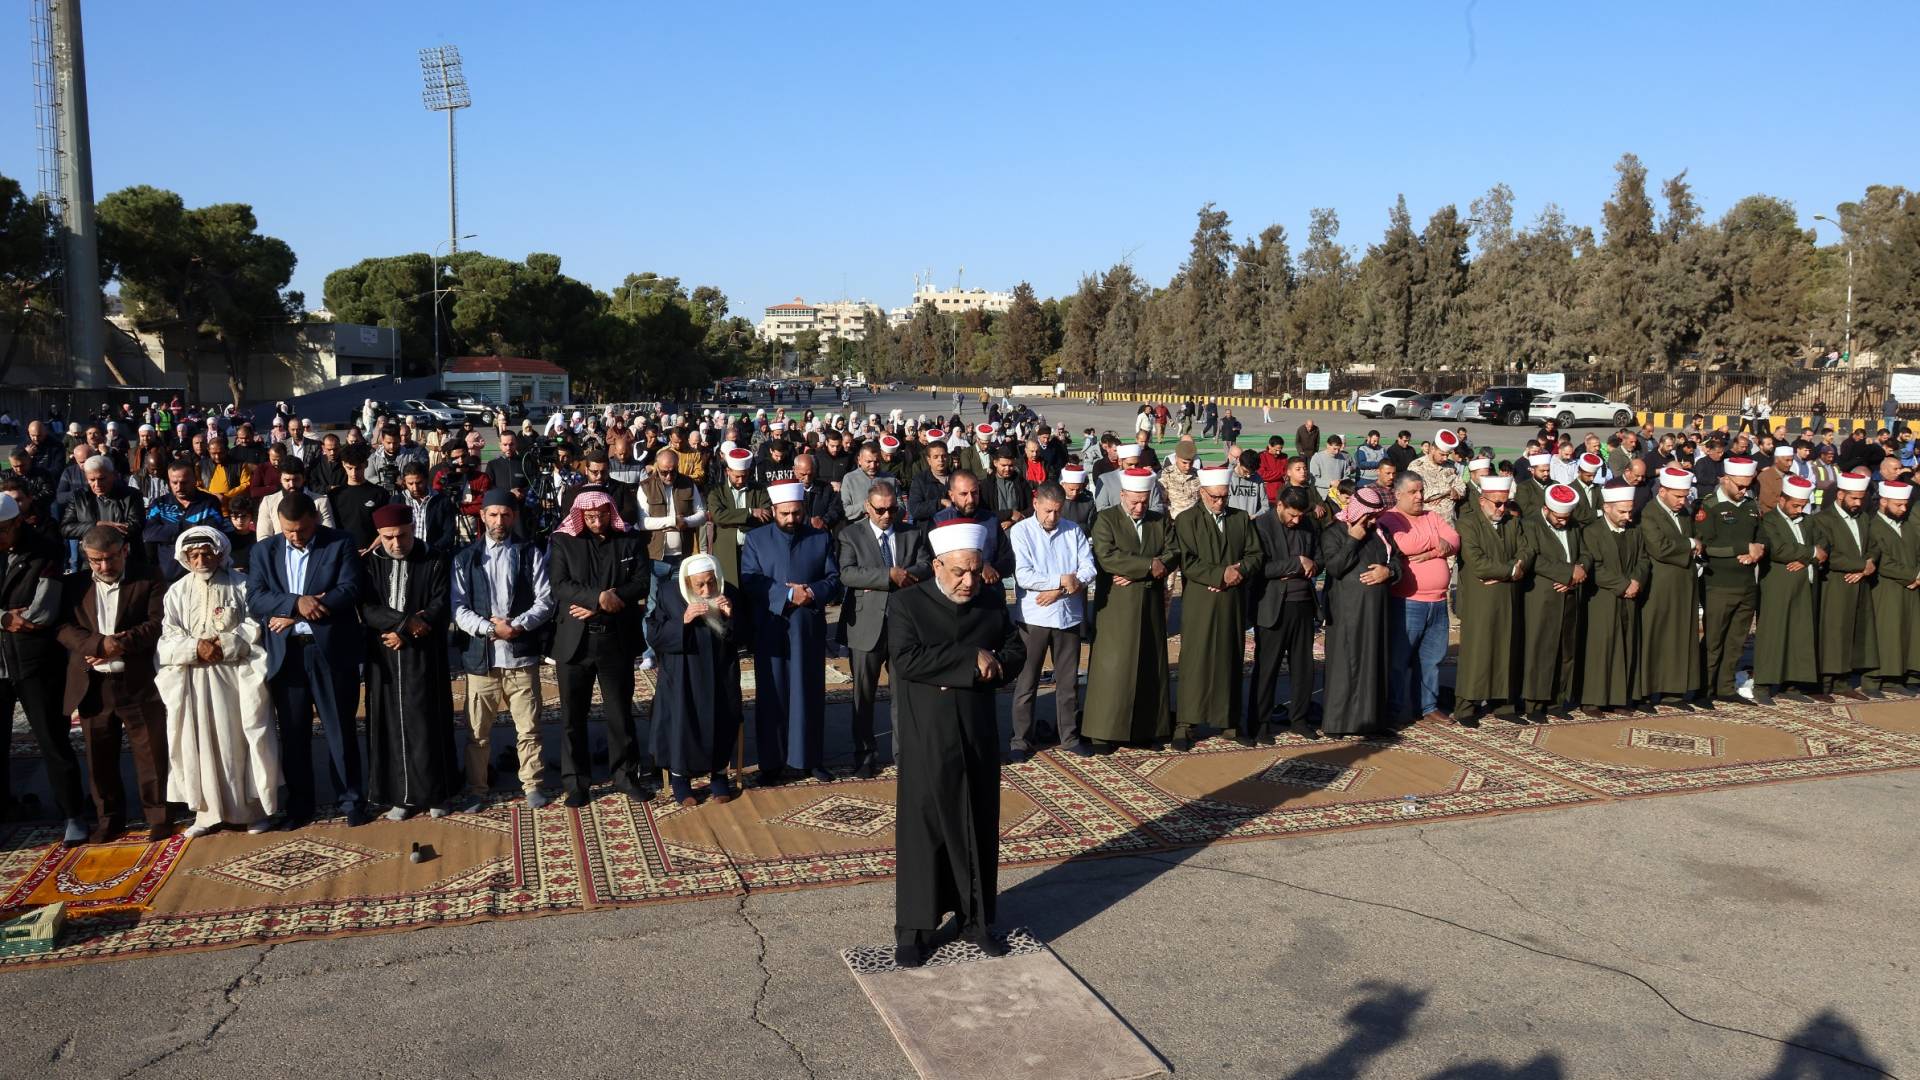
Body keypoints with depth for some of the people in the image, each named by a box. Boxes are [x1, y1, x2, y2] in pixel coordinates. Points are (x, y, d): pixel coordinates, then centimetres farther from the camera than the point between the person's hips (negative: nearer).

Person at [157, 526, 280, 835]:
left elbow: (256, 627, -2)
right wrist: (196, 648, -14)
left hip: (237, 676, -2)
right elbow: (167, 638, 3)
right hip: (195, 680, 2)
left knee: (241, 739, -1)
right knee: (202, 743, 1)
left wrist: (227, 645, -15)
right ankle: (208, 810, 9)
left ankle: (256, 807, 7)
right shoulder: (177, 592, 10)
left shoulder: (241, 584, 3)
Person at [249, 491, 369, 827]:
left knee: (341, 730, 6)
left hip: (331, 651, -3)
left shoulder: (340, 544, -1)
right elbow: (255, 599, -3)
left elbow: (350, 590, -13)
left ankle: (352, 799, 17)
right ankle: (298, 804, 22)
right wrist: (297, 603, -20)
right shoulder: (264, 550, 8)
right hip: (285, 654, 3)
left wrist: (294, 616, -14)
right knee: (293, 733, 10)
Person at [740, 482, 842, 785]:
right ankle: (772, 763, 11)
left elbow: (835, 580, 1)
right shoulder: (756, 539, 4)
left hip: (810, 630, 1)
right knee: (771, 695, 4)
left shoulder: (822, 538, 6)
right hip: (770, 630, -1)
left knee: (809, 693, 8)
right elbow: (749, 582, -8)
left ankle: (811, 758, 19)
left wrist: (812, 592, -18)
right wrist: (788, 595, -18)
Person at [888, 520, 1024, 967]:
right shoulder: (908, 603, -7)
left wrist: (986, 670, -15)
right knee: (923, 831, 4)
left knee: (980, 829, 12)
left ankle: (977, 920, 27)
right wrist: (972, 659, -20)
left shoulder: (992, 600, 6)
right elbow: (905, 659, -21)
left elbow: (1016, 651, 6)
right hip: (927, 741, -4)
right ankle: (914, 929, 17)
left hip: (979, 737, 4)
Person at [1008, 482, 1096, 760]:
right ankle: (1022, 740, 15)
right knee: (1026, 682, 4)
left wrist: (1059, 591, -14)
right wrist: (1062, 580, -14)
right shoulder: (1020, 532, -4)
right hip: (1034, 618, -3)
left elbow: (1088, 570, -3)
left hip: (1068, 616, 3)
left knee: (1069, 681, 12)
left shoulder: (1073, 531, 5)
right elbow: (1023, 576, -14)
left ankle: (1069, 736, 24)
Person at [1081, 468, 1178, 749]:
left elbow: (1172, 555, -1)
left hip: (1151, 606, 4)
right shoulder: (1105, 519, -3)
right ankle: (1103, 730, 3)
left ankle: (1149, 727, 16)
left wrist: (1134, 573, -14)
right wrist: (1148, 565, -16)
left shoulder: (1160, 522, 11)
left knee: (1150, 666, 7)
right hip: (1116, 607, -4)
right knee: (1113, 665, -3)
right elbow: (1106, 557, -16)